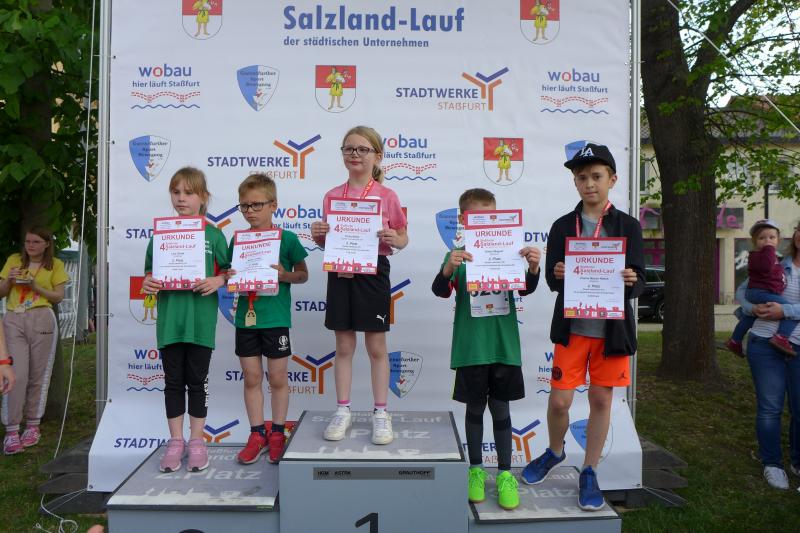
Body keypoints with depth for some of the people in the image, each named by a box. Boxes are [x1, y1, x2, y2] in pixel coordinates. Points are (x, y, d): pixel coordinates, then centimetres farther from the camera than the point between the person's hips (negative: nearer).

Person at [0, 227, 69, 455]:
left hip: (41, 320, -1)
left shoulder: (55, 265, 8)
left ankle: (33, 425, 13)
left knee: (38, 375, 2)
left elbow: (59, 296, 4)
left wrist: (35, 286, -9)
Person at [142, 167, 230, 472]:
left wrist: (218, 281, -17)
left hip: (201, 319, -2)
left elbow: (227, 271, 4)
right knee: (173, 381, 10)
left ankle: (197, 441, 22)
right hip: (169, 318, 2)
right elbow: (150, 272, 11)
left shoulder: (213, 235, 0)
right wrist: (147, 283, -10)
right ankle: (176, 441, 22)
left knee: (197, 380, 8)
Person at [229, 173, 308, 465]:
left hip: (276, 318, -3)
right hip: (246, 317, 3)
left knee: (278, 378, 8)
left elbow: (302, 274, 1)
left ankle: (277, 433, 24)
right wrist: (231, 278, -9)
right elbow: (230, 274, 13)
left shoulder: (287, 239, -5)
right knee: (251, 378, 10)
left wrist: (284, 275, -18)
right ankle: (257, 434, 23)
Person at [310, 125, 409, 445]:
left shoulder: (387, 196, -3)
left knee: (376, 346, 7)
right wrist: (318, 235, -9)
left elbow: (403, 238, 4)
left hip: (373, 273, -2)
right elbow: (326, 242, 13)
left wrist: (393, 239, -17)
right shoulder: (332, 196, 6)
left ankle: (380, 413, 19)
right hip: (340, 272, 3)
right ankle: (342, 411, 23)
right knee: (343, 346, 10)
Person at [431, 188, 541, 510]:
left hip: (504, 347, 1)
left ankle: (505, 473, 22)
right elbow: (440, 291, -13)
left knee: (500, 408, 10)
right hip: (470, 348, -1)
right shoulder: (459, 255, -2)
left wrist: (533, 268, -24)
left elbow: (526, 289, -3)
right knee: (475, 408, 11)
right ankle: (476, 469, 27)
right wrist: (448, 269, -34)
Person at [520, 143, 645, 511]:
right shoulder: (563, 226, 4)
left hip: (612, 328, 0)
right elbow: (551, 280, 0)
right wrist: (557, 275, -22)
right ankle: (555, 452, 32)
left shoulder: (627, 226, 2)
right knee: (558, 401, 1)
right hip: (571, 326, 0)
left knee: (601, 400, 8)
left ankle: (589, 473, 25)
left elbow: (639, 281, -3)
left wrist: (631, 281, -25)